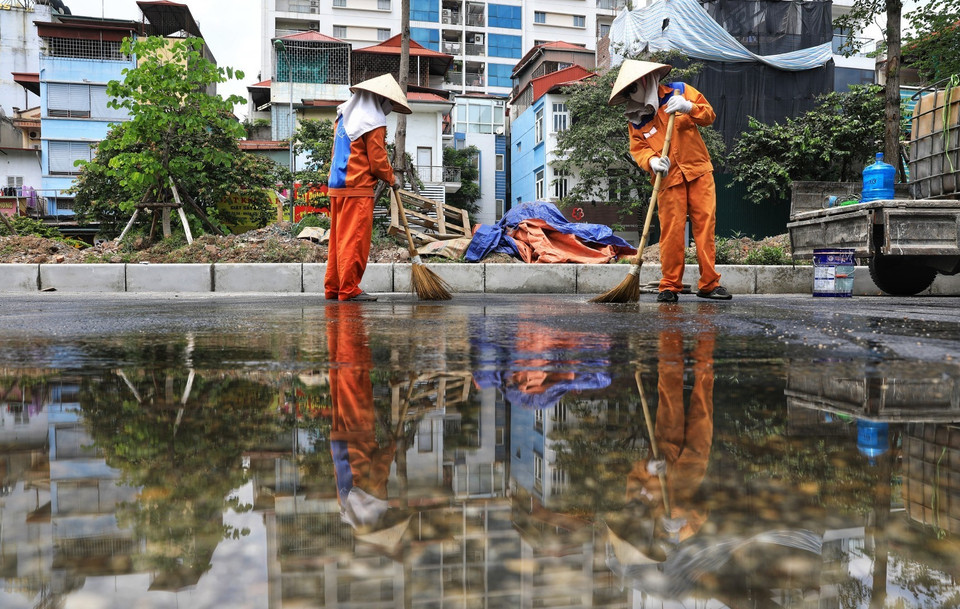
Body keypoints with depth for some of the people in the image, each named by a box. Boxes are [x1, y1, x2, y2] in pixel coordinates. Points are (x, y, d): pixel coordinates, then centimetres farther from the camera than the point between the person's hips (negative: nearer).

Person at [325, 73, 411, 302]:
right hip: (358, 190, -8)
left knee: (339, 238, 12)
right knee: (355, 240, -4)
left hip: (336, 187, 9)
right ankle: (349, 289, -2)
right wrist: (392, 180, 5)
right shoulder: (374, 124, -9)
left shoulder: (344, 117, 17)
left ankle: (333, 287, 15)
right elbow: (378, 162, -11)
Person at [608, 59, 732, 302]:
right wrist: (652, 161, -20)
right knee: (671, 232, -5)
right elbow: (637, 149, 0)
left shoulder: (679, 91, 6)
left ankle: (709, 283, 2)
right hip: (669, 179, 0)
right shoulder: (635, 119, 6)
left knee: (705, 225, -3)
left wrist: (688, 107, -16)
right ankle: (670, 286, 3)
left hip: (698, 171, 0)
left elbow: (709, 115, 3)